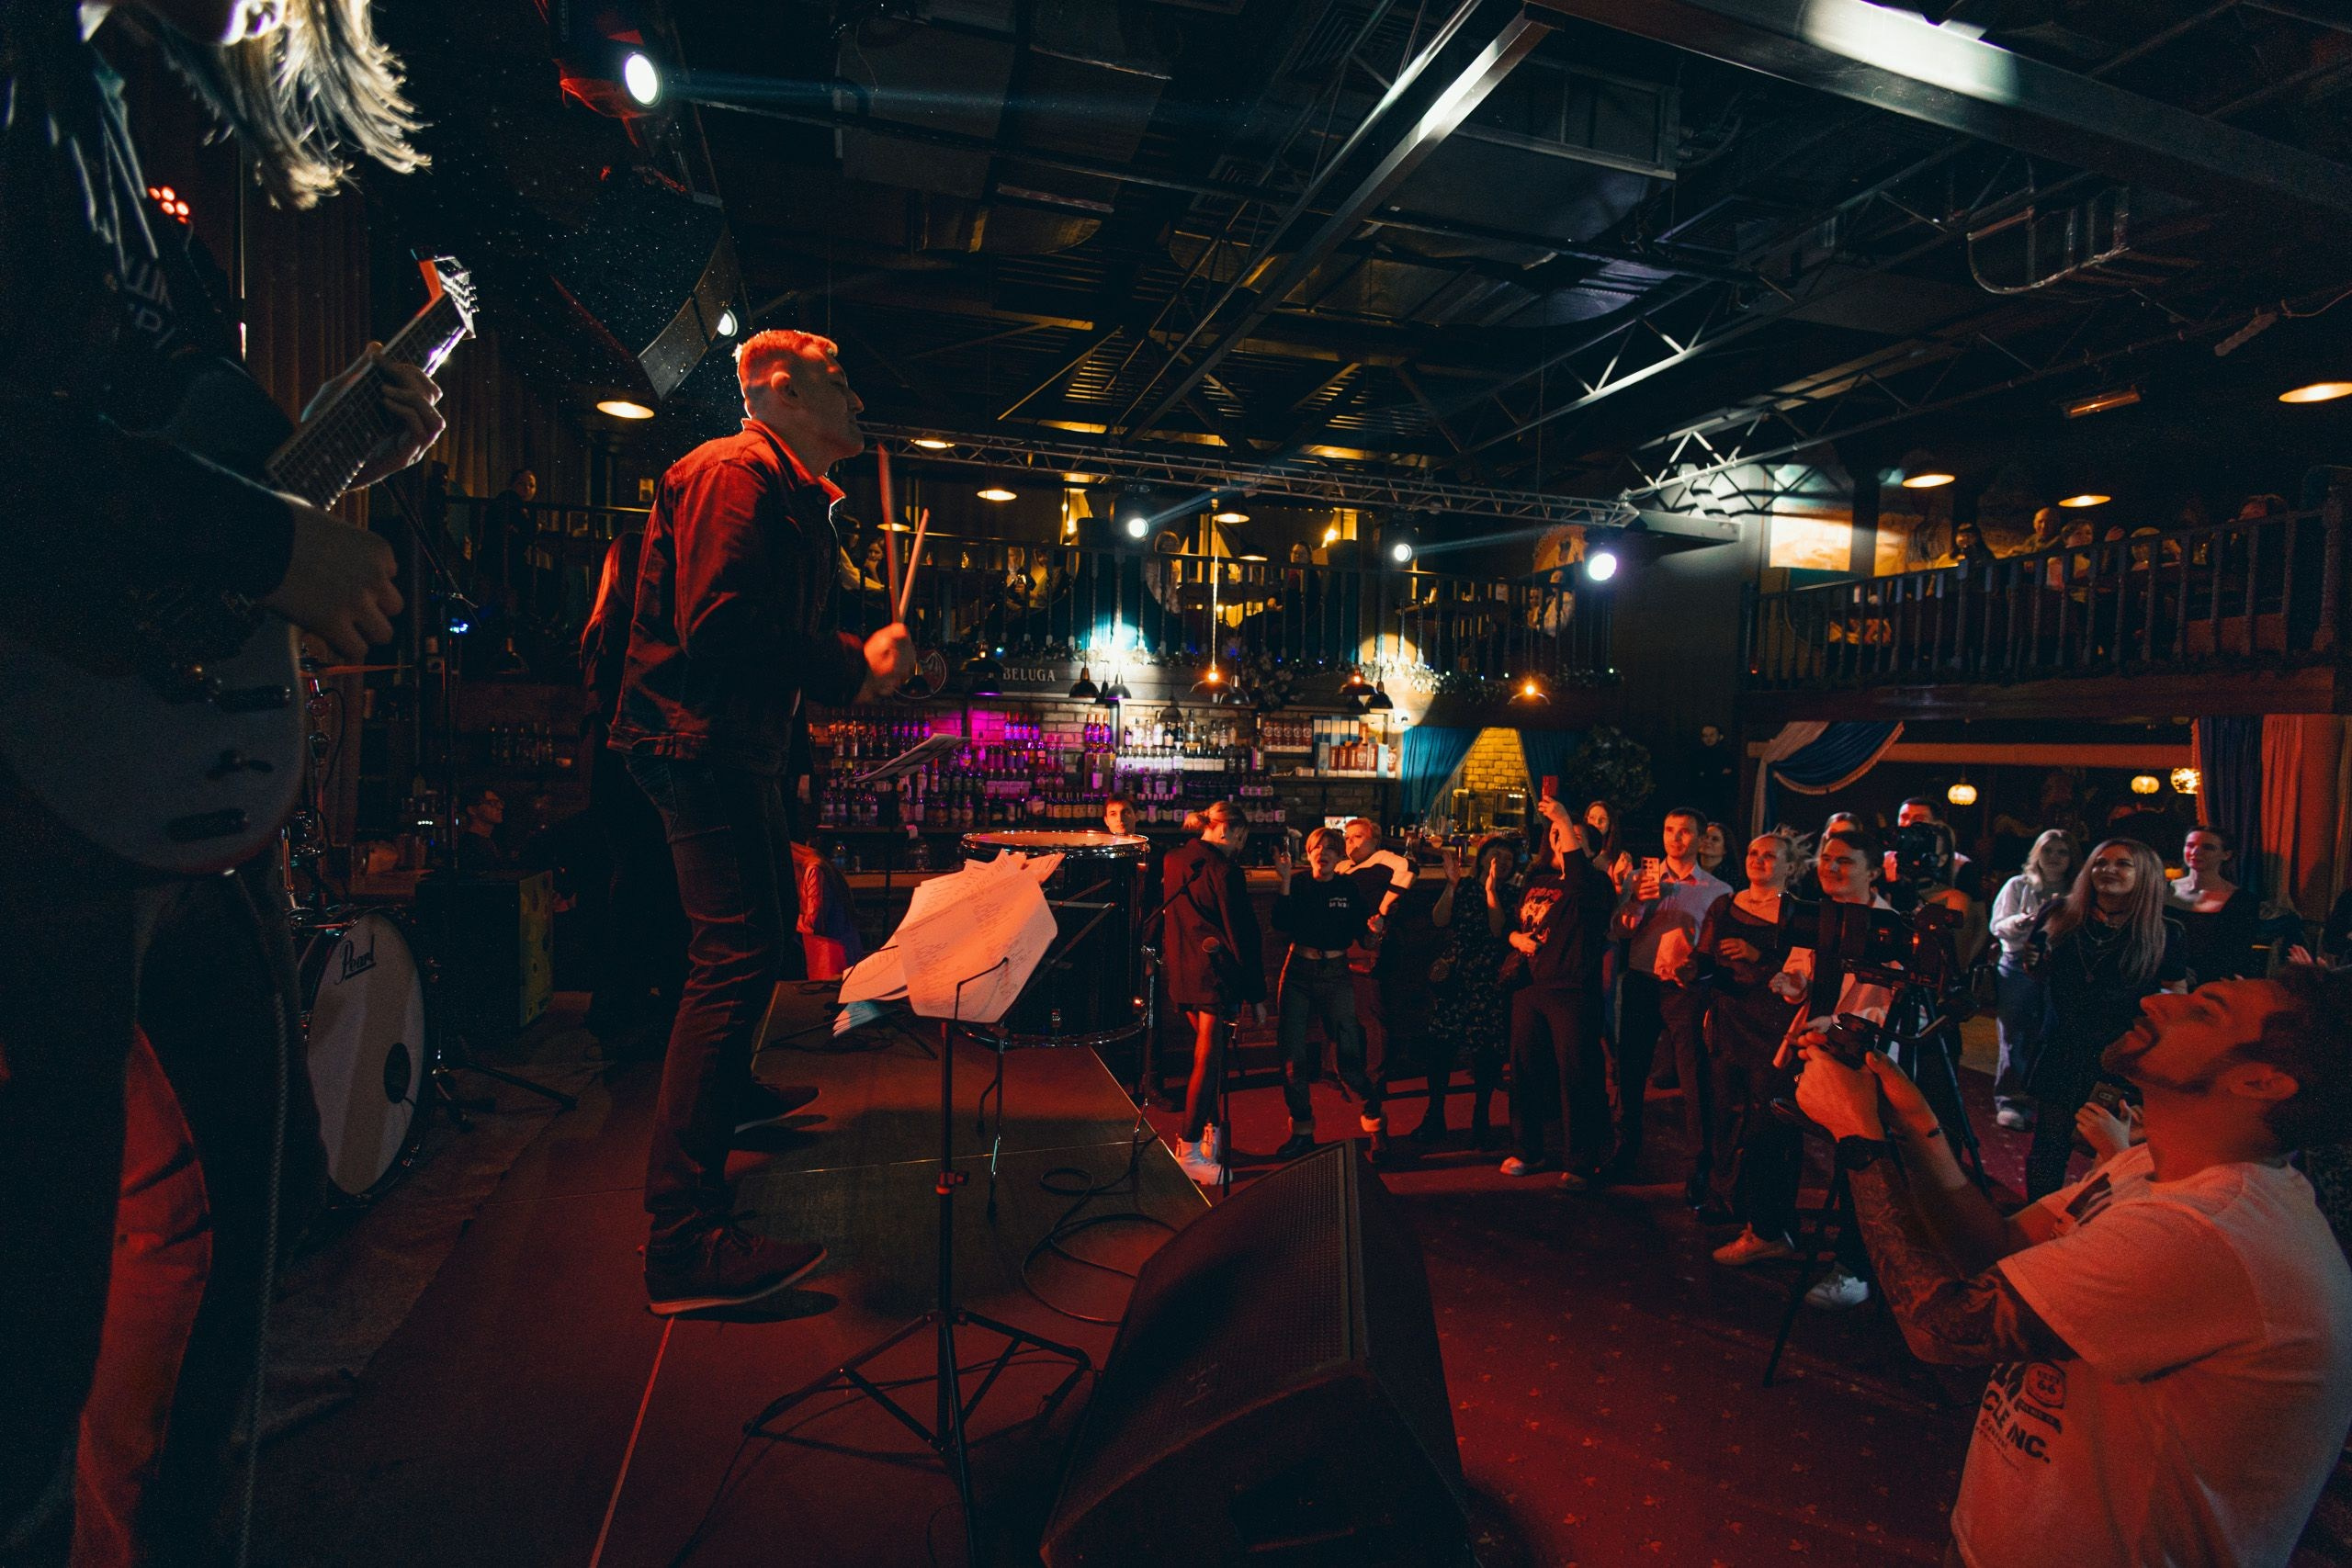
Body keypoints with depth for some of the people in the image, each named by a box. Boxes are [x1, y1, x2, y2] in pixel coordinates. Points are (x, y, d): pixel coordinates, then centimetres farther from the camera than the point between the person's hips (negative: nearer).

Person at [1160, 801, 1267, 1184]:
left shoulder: (1172, 861, 8)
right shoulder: (1225, 871, -15)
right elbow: (1244, 935, -13)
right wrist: (1256, 994, -9)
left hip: (1182, 974, 8)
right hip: (1217, 975, -8)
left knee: (1209, 1053, 19)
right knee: (1208, 1061, -3)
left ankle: (1212, 1134, 28)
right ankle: (1190, 1152, 0)